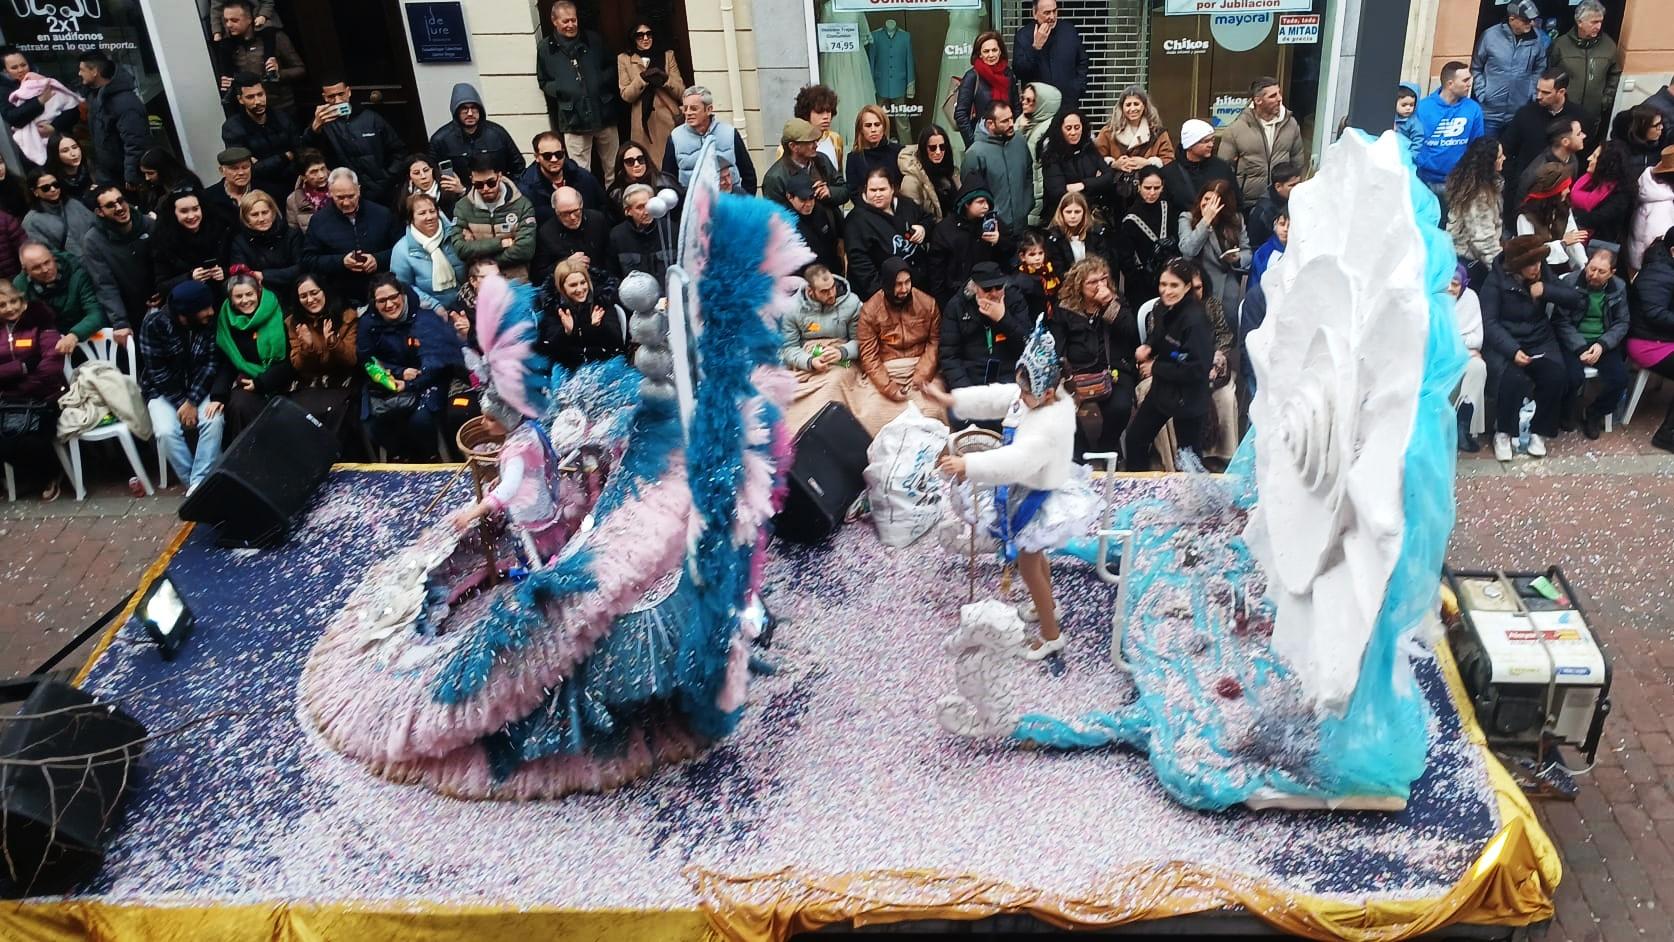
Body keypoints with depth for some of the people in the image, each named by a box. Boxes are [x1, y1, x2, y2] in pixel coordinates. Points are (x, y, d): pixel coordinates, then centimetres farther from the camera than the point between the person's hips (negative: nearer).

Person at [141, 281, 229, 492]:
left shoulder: (210, 322, -10)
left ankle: (199, 484, -24)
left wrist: (192, 401, -19)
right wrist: (181, 403, -19)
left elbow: (211, 363, -10)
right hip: (164, 390, -2)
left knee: (213, 420, -28)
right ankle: (192, 482, -15)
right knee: (167, 432, -29)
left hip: (198, 387, 2)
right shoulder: (154, 323, -17)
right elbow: (157, 371, -16)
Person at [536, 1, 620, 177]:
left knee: (613, 167, 12)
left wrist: (604, 80, -4)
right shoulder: (545, 48, 3)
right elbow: (543, 82, 9)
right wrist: (559, 90, -11)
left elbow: (611, 68, 17)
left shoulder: (593, 39, 8)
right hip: (573, 119, -2)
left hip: (604, 114, 2)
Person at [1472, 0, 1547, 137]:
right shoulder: (1490, 35, -9)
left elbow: (1539, 70, 11)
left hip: (1520, 113, 2)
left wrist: (1533, 94, 3)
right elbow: (1476, 68, 1)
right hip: (1490, 112, -2)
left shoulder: (1537, 38, -3)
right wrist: (1482, 94, -6)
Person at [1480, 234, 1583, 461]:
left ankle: (1539, 432, -4)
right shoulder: (1496, 280, -10)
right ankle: (1502, 433, -9)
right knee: (1512, 379, -33)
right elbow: (1489, 322, -17)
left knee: (1557, 376, -24)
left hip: (1540, 341, 4)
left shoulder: (1543, 274, 5)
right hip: (1504, 344, -4)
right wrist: (1513, 350, -30)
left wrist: (1546, 291, -14)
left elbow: (1576, 299, 3)